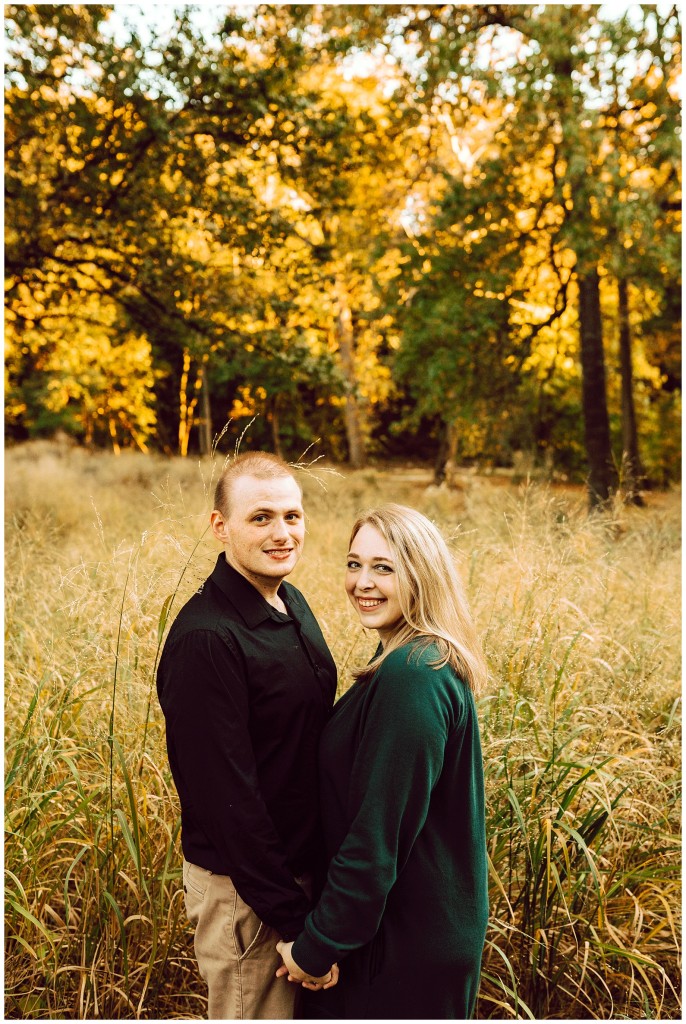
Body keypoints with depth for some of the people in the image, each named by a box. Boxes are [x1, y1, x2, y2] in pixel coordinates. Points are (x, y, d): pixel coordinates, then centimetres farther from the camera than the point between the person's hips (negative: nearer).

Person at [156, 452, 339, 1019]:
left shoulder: (291, 603, 3)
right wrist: (296, 920, -20)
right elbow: (226, 795, -25)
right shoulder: (204, 638, -25)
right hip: (244, 887, -8)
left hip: (302, 867, 8)